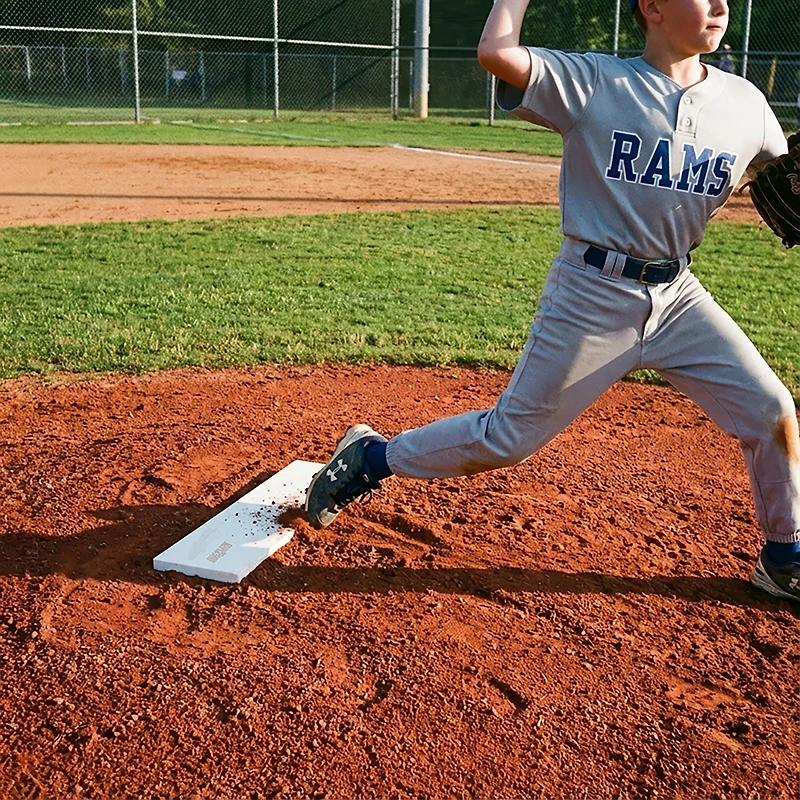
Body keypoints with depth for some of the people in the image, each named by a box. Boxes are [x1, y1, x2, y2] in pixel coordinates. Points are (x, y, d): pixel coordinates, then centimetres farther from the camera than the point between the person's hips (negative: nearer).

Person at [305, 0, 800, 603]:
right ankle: (373, 456, 22)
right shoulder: (593, 83, -9)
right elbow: (496, 52, -22)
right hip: (592, 293, -5)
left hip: (678, 293, 5)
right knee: (510, 436, 0)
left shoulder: (745, 103, 3)